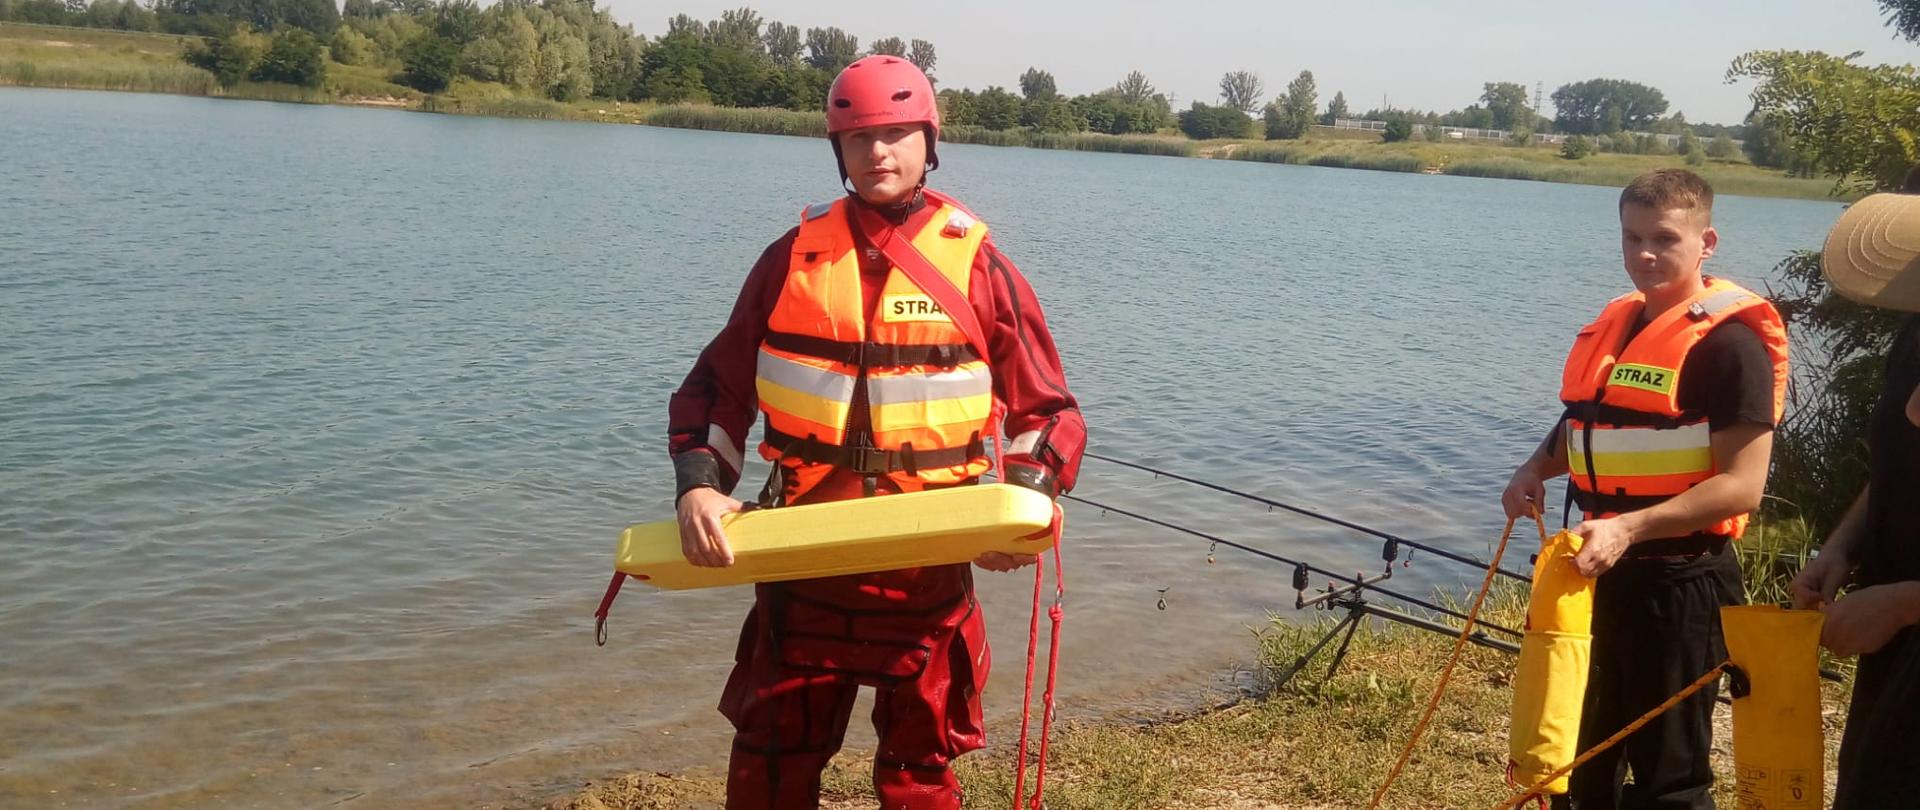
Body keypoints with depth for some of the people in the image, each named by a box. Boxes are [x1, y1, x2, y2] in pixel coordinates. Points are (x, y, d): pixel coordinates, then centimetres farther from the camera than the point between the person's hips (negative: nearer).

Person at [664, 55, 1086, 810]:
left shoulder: (977, 264, -3)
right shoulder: (794, 256, 2)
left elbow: (1049, 410, -1)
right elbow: (716, 387, 6)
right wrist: (698, 485, -10)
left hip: (928, 567, -1)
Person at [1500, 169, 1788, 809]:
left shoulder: (1730, 341, -16)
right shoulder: (1615, 324, 9)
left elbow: (1741, 486, -21)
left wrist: (1630, 528, -30)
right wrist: (1537, 468, 3)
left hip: (1679, 582, -8)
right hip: (1599, 571, 8)